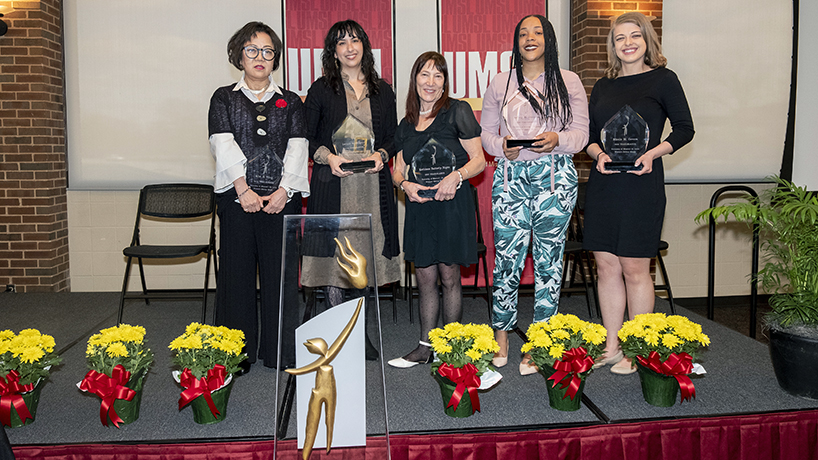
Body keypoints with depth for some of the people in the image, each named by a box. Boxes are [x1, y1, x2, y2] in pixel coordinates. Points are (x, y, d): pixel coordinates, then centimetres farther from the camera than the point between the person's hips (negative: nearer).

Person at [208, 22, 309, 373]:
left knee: (281, 273, 1)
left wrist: (283, 191, -11)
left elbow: (297, 147, 3)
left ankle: (281, 353, 12)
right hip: (237, 198, 0)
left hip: (281, 198, 1)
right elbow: (223, 144, -1)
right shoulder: (224, 98, 12)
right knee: (237, 272, 1)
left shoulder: (289, 102, 15)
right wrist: (243, 188, -14)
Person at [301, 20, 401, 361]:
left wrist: (381, 155, -4)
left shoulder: (382, 91, 14)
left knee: (368, 255, 5)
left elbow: (392, 137, 16)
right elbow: (306, 138, 5)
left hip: (372, 184, 2)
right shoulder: (321, 90, 6)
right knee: (334, 255, -3)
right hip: (333, 184, -2)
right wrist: (328, 156, -12)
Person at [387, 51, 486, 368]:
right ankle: (425, 348, 19)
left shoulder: (457, 111, 0)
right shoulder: (407, 123, 15)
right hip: (419, 206, 5)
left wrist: (456, 176, -20)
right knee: (425, 279, 8)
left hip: (452, 204, -5)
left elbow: (478, 160, -3)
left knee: (449, 278, 1)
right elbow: (398, 170, 17)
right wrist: (406, 184, -5)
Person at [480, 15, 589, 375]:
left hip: (556, 176, 0)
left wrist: (557, 139, -13)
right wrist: (502, 146, -8)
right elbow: (485, 133, 13)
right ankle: (500, 336, 14)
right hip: (511, 176, 1)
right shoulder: (500, 84, 14)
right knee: (507, 256, -3)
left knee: (549, 259, 1)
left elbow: (581, 133, 7)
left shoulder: (569, 82, 11)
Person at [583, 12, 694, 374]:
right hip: (602, 184, 5)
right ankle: (611, 348, 17)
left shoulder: (663, 79, 2)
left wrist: (652, 153, -14)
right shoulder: (603, 86, 15)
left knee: (634, 269, -1)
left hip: (642, 184, -4)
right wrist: (598, 154, -5)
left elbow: (685, 129, 1)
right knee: (606, 266, 6)